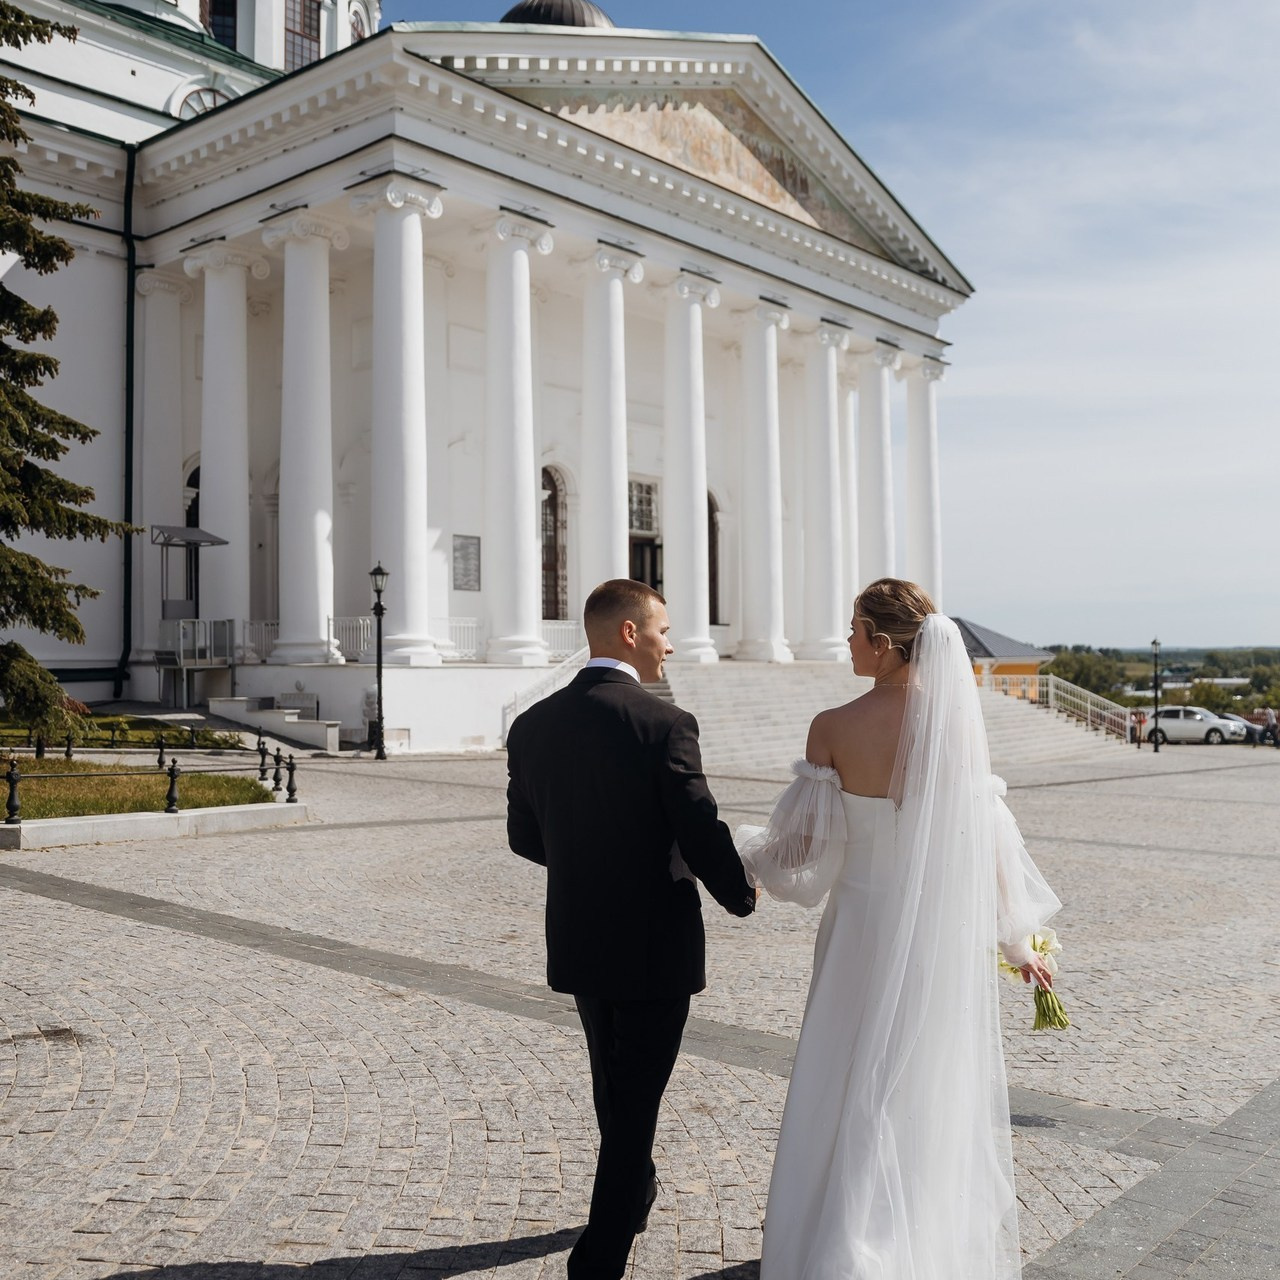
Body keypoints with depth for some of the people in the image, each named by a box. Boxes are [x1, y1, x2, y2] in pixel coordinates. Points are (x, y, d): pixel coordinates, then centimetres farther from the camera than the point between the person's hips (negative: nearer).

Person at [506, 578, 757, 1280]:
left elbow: (524, 835, 6)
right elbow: (702, 833, -19)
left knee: (613, 1086, 26)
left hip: (577, 942, 6)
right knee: (634, 1099, 8)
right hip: (655, 943, -6)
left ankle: (634, 1194, 47)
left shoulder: (532, 725, -2)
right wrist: (740, 896, 1)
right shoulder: (664, 723, -19)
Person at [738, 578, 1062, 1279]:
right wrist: (1019, 942, 11)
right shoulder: (962, 723, -8)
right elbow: (992, 846, -3)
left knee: (856, 1094, 16)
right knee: (939, 1094, 20)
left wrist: (740, 850, 10)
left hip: (866, 926, -2)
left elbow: (802, 847, -11)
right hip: (947, 936, 2)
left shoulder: (834, 727, -15)